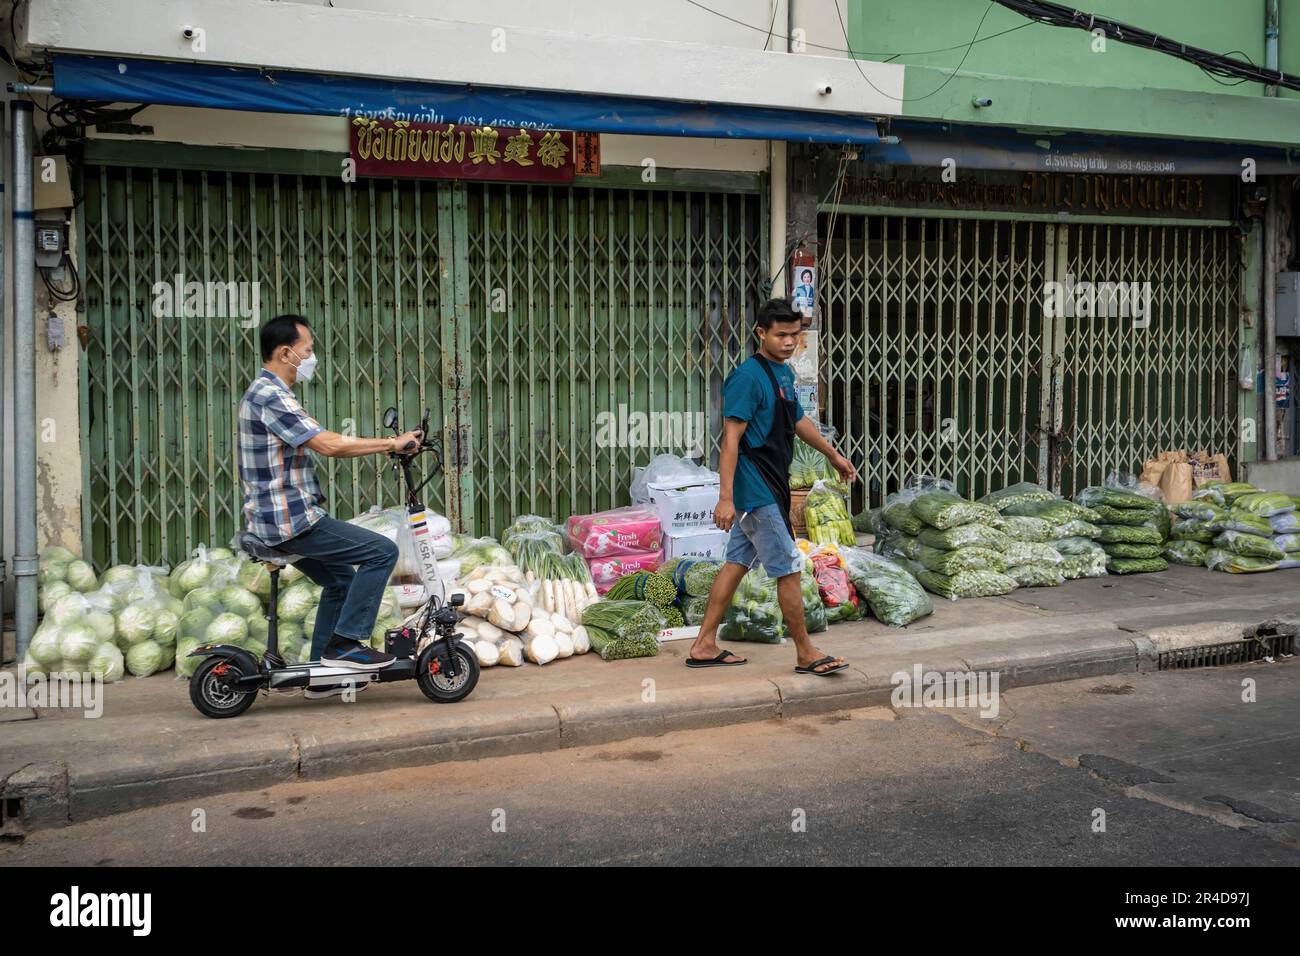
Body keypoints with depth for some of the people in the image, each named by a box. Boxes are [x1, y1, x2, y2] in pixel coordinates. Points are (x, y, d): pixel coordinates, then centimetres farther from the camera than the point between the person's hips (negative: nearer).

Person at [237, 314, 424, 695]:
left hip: (277, 519, 11)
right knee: (382, 551, -11)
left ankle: (325, 672, 27)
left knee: (341, 579, 23)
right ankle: (345, 643, -6)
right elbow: (328, 444, -24)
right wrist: (392, 443, -15)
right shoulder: (270, 396, -17)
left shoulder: (268, 393, 17)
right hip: (291, 519, -11)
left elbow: (324, 445, 17)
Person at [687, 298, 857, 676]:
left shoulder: (784, 372, 12)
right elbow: (731, 439, -21)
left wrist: (834, 454, 39)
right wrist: (726, 498, -26)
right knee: (789, 567, -3)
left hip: (769, 486, 9)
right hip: (756, 489, -9)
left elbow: (798, 420, 29)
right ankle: (806, 654, 9)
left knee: (737, 563, 11)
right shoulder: (748, 376, -16)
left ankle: (704, 646, 17)